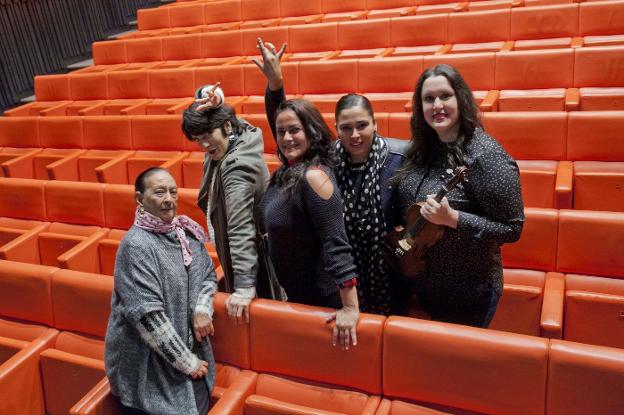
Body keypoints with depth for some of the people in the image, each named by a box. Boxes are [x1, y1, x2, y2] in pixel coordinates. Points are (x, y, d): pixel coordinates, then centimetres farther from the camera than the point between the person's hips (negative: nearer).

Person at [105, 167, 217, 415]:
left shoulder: (186, 232, 0)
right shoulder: (136, 245, -20)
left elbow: (209, 274, 12)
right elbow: (147, 315, -23)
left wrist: (202, 310, -8)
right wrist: (187, 362, -17)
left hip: (191, 351, 6)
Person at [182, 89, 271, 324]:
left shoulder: (237, 168, -30)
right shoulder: (238, 135, -4)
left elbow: (241, 230, -37)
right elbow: (204, 99, 8)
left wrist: (245, 287, -40)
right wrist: (211, 96, -18)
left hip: (252, 261, -9)